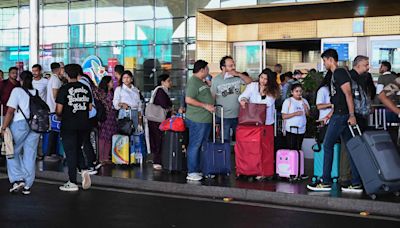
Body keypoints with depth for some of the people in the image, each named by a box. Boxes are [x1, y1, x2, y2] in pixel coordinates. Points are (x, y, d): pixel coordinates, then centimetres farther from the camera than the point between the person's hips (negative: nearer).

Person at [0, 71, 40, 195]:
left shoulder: (17, 91, -3)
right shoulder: (37, 93, 11)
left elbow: (10, 111, -8)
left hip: (20, 124, -4)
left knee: (13, 152, 11)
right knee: (30, 156, 7)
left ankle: (18, 180, -1)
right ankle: (27, 186, 10)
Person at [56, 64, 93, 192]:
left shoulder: (64, 89, -10)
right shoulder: (85, 88, 4)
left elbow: (59, 110, -11)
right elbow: (90, 107, 10)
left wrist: (60, 115, 10)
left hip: (68, 126, -4)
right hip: (84, 125, 4)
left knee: (71, 152, 3)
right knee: (78, 149, 21)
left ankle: (72, 183, 7)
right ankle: (84, 171, -1)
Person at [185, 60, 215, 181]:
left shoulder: (202, 82, 18)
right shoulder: (193, 82, -13)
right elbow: (188, 99, -21)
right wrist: (205, 106, -19)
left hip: (205, 119, 10)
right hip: (197, 120, -10)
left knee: (201, 146, 14)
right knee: (194, 146, -5)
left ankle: (197, 169, 21)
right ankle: (191, 172, -1)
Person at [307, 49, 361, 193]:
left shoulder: (340, 73, -9)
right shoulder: (335, 74, 20)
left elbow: (348, 93, -18)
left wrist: (351, 115, -23)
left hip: (341, 115, -10)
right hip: (340, 115, 10)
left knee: (328, 145, -4)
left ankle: (326, 182, 1)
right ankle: (356, 183, 7)